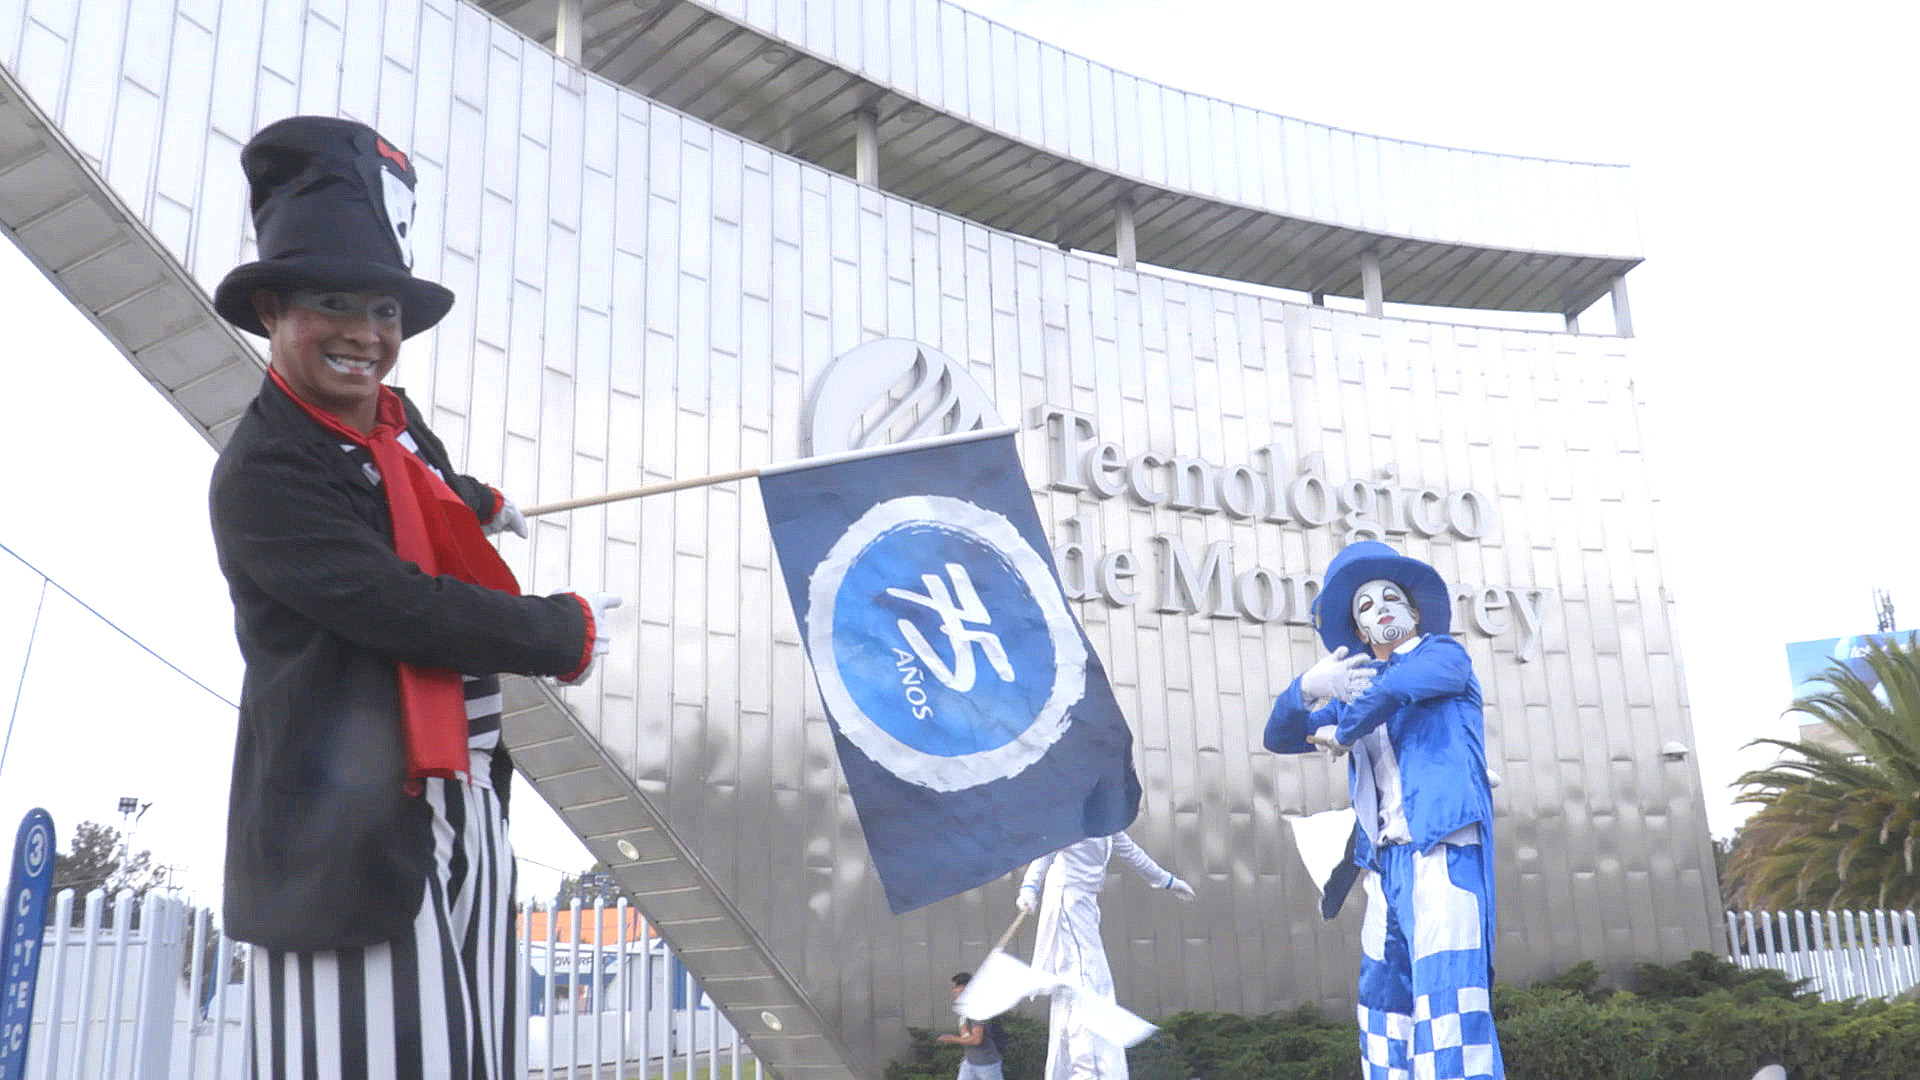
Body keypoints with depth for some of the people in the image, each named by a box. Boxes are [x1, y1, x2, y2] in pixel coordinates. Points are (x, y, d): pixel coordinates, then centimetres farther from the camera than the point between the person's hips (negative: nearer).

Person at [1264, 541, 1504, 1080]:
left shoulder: (1445, 655, 6)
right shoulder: (1357, 686, 23)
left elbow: (1396, 686, -17)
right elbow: (1280, 737, 11)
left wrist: (1341, 734, -1)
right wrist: (1306, 687, -10)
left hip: (1442, 845, -7)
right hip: (1386, 858, 7)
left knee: (1445, 984, -16)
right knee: (1385, 994, 6)